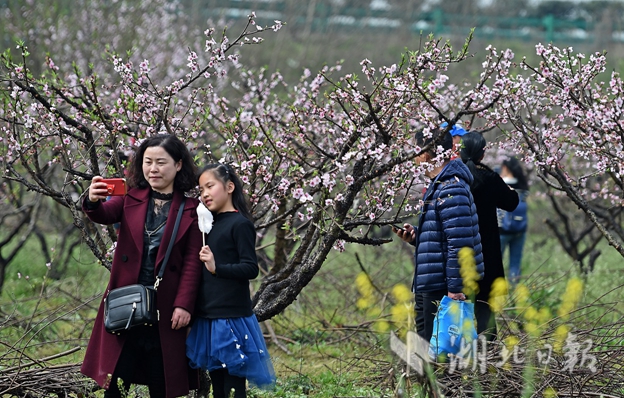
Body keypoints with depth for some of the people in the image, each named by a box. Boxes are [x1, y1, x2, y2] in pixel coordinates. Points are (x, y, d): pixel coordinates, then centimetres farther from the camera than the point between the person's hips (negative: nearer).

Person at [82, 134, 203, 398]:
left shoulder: (190, 210, 2)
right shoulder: (131, 199, 6)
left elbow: (192, 261, -3)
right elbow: (105, 214, -13)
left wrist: (184, 305, -11)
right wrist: (93, 202, -37)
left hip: (165, 308, -1)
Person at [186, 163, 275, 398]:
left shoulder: (240, 224, -9)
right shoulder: (210, 224, 13)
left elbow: (251, 269, -16)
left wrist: (217, 268, -28)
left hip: (232, 319, -8)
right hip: (208, 318, 8)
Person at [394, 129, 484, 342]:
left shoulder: (452, 190, -18)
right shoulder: (439, 185, 17)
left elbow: (460, 242, -23)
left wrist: (456, 289, -22)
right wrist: (416, 236, 8)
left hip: (442, 290, -11)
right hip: (430, 287, 11)